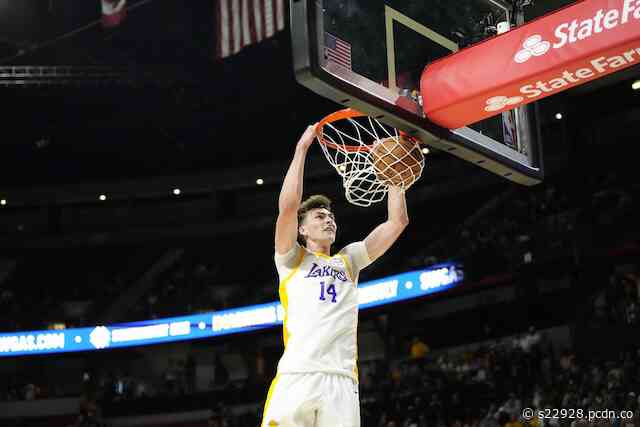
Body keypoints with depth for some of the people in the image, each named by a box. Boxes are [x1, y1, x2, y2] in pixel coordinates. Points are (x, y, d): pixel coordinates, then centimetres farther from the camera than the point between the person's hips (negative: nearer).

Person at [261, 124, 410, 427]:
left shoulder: (348, 260, 26)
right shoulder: (292, 259, 16)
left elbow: (397, 222, 21)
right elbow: (287, 207, -2)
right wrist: (302, 148, 4)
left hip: (342, 382, 3)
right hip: (295, 378, -3)